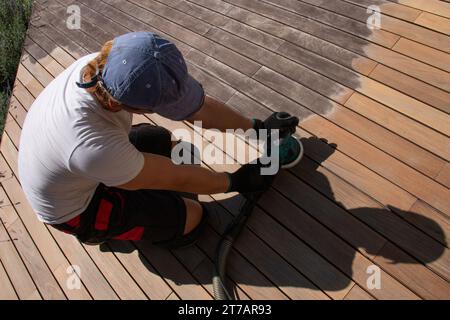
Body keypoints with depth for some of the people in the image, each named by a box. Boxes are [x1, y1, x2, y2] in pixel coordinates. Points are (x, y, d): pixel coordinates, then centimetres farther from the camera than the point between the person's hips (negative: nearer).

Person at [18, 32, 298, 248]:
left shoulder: (106, 65, -26)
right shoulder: (94, 148, -45)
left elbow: (199, 106, -17)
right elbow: (178, 179, -28)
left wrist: (258, 128, -9)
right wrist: (236, 182, -12)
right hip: (73, 207, -6)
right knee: (192, 218, -8)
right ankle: (95, 230, 9)